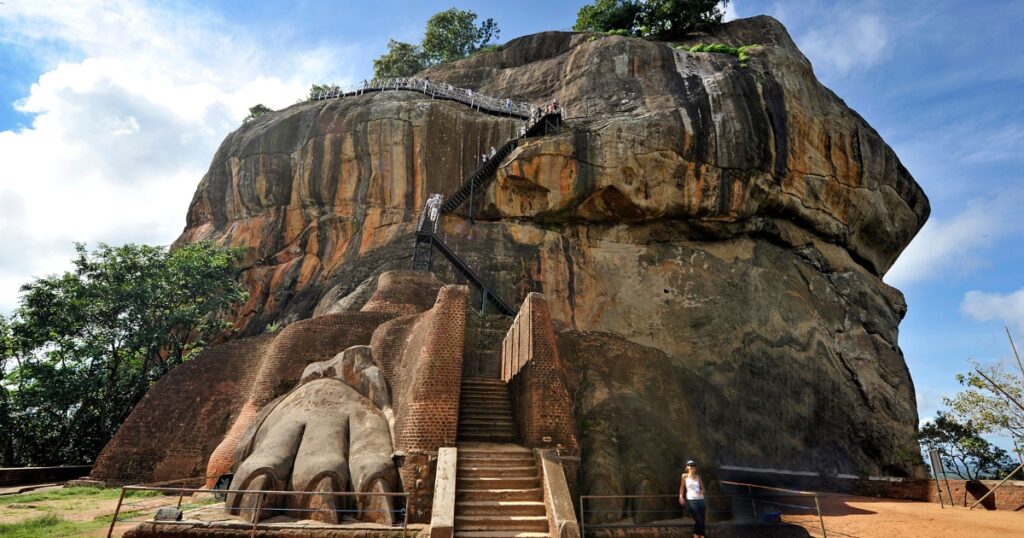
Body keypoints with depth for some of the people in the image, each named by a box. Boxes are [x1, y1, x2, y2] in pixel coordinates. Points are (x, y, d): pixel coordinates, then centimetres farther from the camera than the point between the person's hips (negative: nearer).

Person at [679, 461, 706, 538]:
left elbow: (703, 488, 13)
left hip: (700, 500, 4)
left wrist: (702, 491, -9)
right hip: (691, 500, -3)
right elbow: (682, 487, 6)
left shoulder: (698, 477, 9)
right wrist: (681, 496, -5)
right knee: (699, 520, -12)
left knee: (702, 520, 0)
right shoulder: (685, 476, 3)